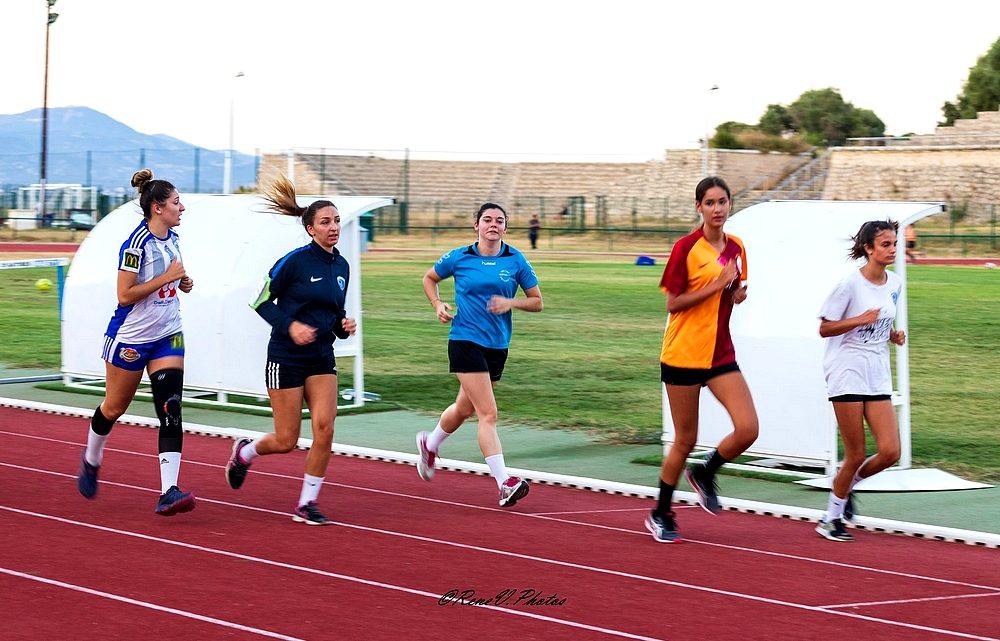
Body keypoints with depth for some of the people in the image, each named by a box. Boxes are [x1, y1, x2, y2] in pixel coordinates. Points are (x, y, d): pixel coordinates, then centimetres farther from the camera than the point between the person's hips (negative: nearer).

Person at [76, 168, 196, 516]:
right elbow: (125, 295, -22)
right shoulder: (137, 243, -19)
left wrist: (182, 282, 1)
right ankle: (91, 459, 42)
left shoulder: (172, 238, 5)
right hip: (131, 337, -6)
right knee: (114, 407, 12)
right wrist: (166, 277, -22)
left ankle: (169, 491, -15)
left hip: (168, 335, 6)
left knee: (171, 411, -9)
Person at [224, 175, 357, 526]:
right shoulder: (295, 261, -13)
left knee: (324, 428, -12)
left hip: (322, 359, 5)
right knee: (286, 441, -1)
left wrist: (343, 325, -1)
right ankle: (244, 452, 33)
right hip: (286, 358, -5)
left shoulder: (341, 266, 7)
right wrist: (290, 325, -20)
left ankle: (306, 504, 1)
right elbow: (260, 301, -8)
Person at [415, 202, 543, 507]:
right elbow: (429, 278, 15)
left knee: (463, 408, 22)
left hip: (498, 345, 4)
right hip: (465, 341, -4)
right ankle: (505, 483, -19)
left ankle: (430, 445, 50)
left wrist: (511, 302, -13)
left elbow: (537, 301, 5)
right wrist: (438, 304, -2)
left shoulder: (516, 260, 1)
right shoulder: (459, 258, -3)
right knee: (488, 413, -15)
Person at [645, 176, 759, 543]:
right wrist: (716, 285, -19)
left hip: (721, 354, 5)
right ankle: (661, 515, 21)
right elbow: (673, 303, -11)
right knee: (685, 440, 2)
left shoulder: (736, 248, 8)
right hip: (683, 354, -5)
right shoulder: (686, 248, -10)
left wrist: (738, 294, -2)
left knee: (747, 430, -10)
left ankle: (704, 474, 19)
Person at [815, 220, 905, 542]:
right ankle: (831, 519, 16)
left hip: (878, 376, 6)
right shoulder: (850, 284, -11)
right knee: (856, 455, -4)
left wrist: (894, 335, 3)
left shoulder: (894, 284, 8)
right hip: (848, 373, -6)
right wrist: (860, 320, -21)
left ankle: (847, 484, 23)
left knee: (890, 452, -6)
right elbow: (824, 328, -8)